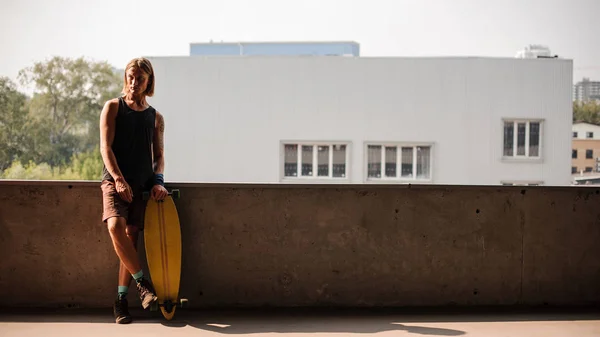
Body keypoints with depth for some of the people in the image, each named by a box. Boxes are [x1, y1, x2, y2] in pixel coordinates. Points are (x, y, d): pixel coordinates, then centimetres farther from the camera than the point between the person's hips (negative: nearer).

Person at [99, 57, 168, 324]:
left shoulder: (155, 117, 16)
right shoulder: (113, 107, 7)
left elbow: (159, 154, 15)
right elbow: (105, 146, -1)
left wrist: (158, 181, -4)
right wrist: (118, 179, -14)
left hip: (142, 184, 3)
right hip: (115, 180, -2)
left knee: (131, 238, -3)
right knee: (116, 225, -27)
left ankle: (121, 300, 3)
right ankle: (142, 282, -18)